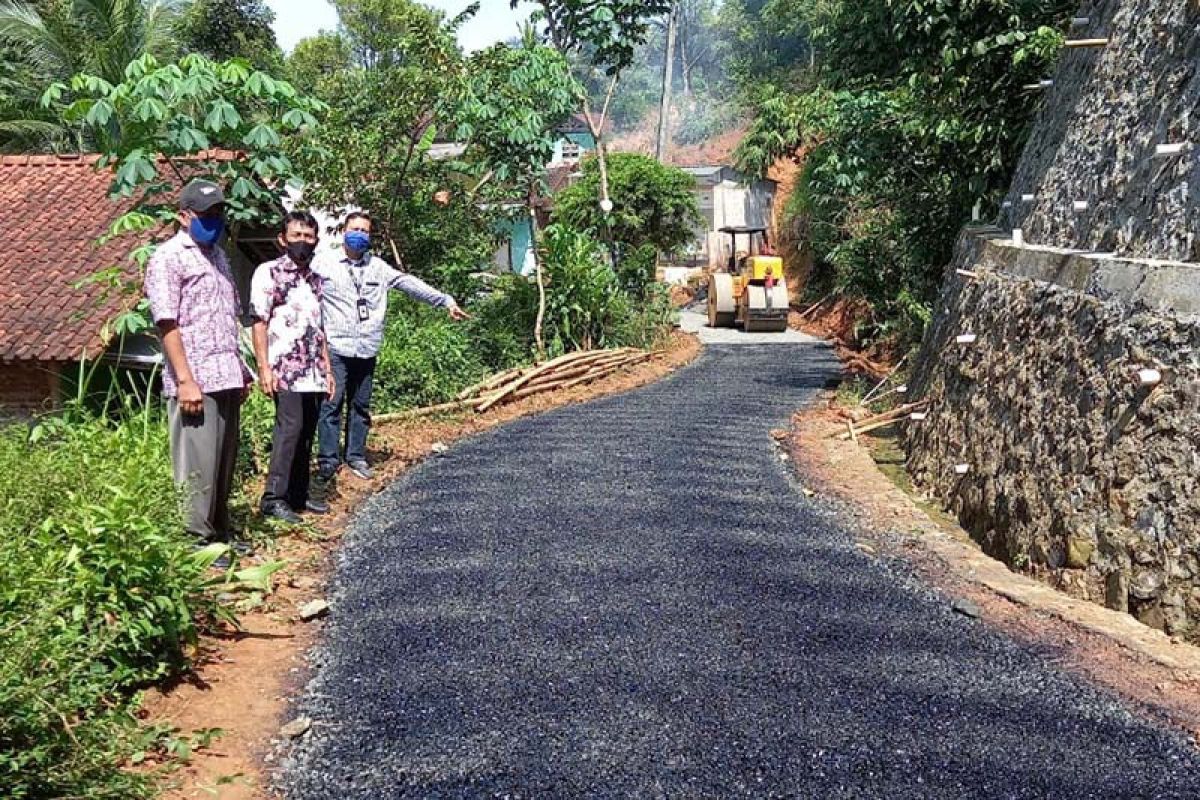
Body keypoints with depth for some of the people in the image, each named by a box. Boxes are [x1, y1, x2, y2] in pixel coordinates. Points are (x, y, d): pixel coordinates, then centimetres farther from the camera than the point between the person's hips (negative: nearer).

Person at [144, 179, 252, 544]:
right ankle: (197, 541, 6)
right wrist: (185, 381, -19)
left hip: (227, 378, 8)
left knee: (224, 462, 14)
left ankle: (219, 531, 24)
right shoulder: (168, 257, -7)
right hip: (196, 381, -8)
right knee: (197, 465, -2)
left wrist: (241, 369, 18)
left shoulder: (218, 255, 18)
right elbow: (167, 324, -13)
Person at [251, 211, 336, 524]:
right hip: (285, 369, -7)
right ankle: (273, 498, -12)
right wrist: (264, 367, -15)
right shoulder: (268, 272, -1)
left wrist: (327, 369, 18)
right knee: (290, 427, -15)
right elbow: (259, 322, -7)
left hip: (313, 372, 7)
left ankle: (298, 494, 16)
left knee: (306, 432, 8)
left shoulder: (315, 279, 19)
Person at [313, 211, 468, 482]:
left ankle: (355, 456, 21)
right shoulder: (324, 262, 3)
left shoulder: (378, 267, 14)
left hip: (367, 350, 4)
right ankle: (328, 460, 1)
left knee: (361, 406, 11)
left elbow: (410, 284, 14)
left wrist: (446, 300, 12)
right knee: (332, 405, -5)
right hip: (335, 348, -4)